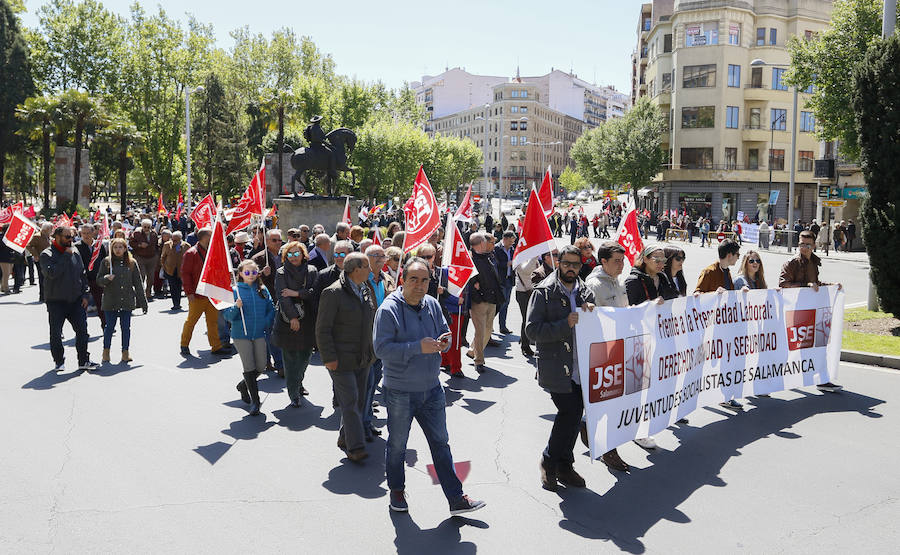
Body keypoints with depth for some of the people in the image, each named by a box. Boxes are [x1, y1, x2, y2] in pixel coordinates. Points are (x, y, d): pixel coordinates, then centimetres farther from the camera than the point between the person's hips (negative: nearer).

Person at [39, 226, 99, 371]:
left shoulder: (75, 253, 9)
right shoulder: (47, 254, -7)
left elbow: (82, 275, 15)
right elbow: (51, 273, -24)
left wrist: (84, 294, 6)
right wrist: (66, 256, -19)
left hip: (76, 300, 4)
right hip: (56, 301, -4)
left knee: (82, 330, 2)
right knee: (56, 333, 3)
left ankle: (84, 361, 12)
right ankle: (59, 362, 19)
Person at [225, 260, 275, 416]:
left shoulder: (263, 290, 4)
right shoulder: (234, 290, -5)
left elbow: (271, 309, 11)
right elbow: (227, 315, -6)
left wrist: (266, 323, -5)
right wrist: (236, 307, -25)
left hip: (259, 334, 3)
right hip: (241, 334, -3)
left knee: (261, 366, 5)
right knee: (249, 367, -4)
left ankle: (243, 386, 34)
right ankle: (255, 400, 9)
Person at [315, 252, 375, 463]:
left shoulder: (365, 290, 9)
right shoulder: (333, 293, -14)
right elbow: (322, 329, -13)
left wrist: (371, 351, 18)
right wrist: (329, 358, -16)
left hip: (363, 359, 8)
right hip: (341, 359, -7)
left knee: (359, 400, 12)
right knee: (349, 402, -7)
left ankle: (345, 438, 26)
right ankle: (356, 447, -3)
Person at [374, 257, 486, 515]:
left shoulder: (432, 304, 2)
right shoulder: (389, 309, -16)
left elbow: (445, 333, 14)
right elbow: (382, 349, -23)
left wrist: (443, 342, -10)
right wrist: (419, 347, -28)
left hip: (432, 389, 5)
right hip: (400, 392, -5)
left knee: (441, 443, 11)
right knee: (397, 445, 14)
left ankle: (457, 499, 19)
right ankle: (397, 491, 36)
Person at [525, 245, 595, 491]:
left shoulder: (586, 293, 12)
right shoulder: (544, 292, -5)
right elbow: (532, 330, -13)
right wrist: (565, 325, -21)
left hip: (581, 368, 6)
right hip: (555, 367, -6)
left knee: (574, 416, 10)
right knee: (570, 413, -9)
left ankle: (563, 465, 27)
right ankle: (549, 462, 12)